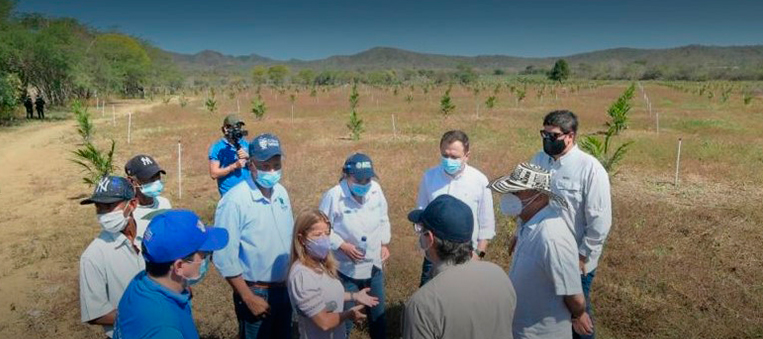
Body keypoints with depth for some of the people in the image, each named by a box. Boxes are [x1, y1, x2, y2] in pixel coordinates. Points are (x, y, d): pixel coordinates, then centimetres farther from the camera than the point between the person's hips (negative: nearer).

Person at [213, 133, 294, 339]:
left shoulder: (281, 192, -1)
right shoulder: (234, 201, -21)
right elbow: (224, 258, -20)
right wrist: (249, 298, -16)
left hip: (284, 289, 6)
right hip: (256, 292, -6)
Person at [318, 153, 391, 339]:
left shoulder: (376, 189, -8)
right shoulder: (333, 196, -23)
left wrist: (385, 244, 1)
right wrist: (343, 246, -21)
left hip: (374, 265, 5)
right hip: (346, 269, -4)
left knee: (378, 312, 24)